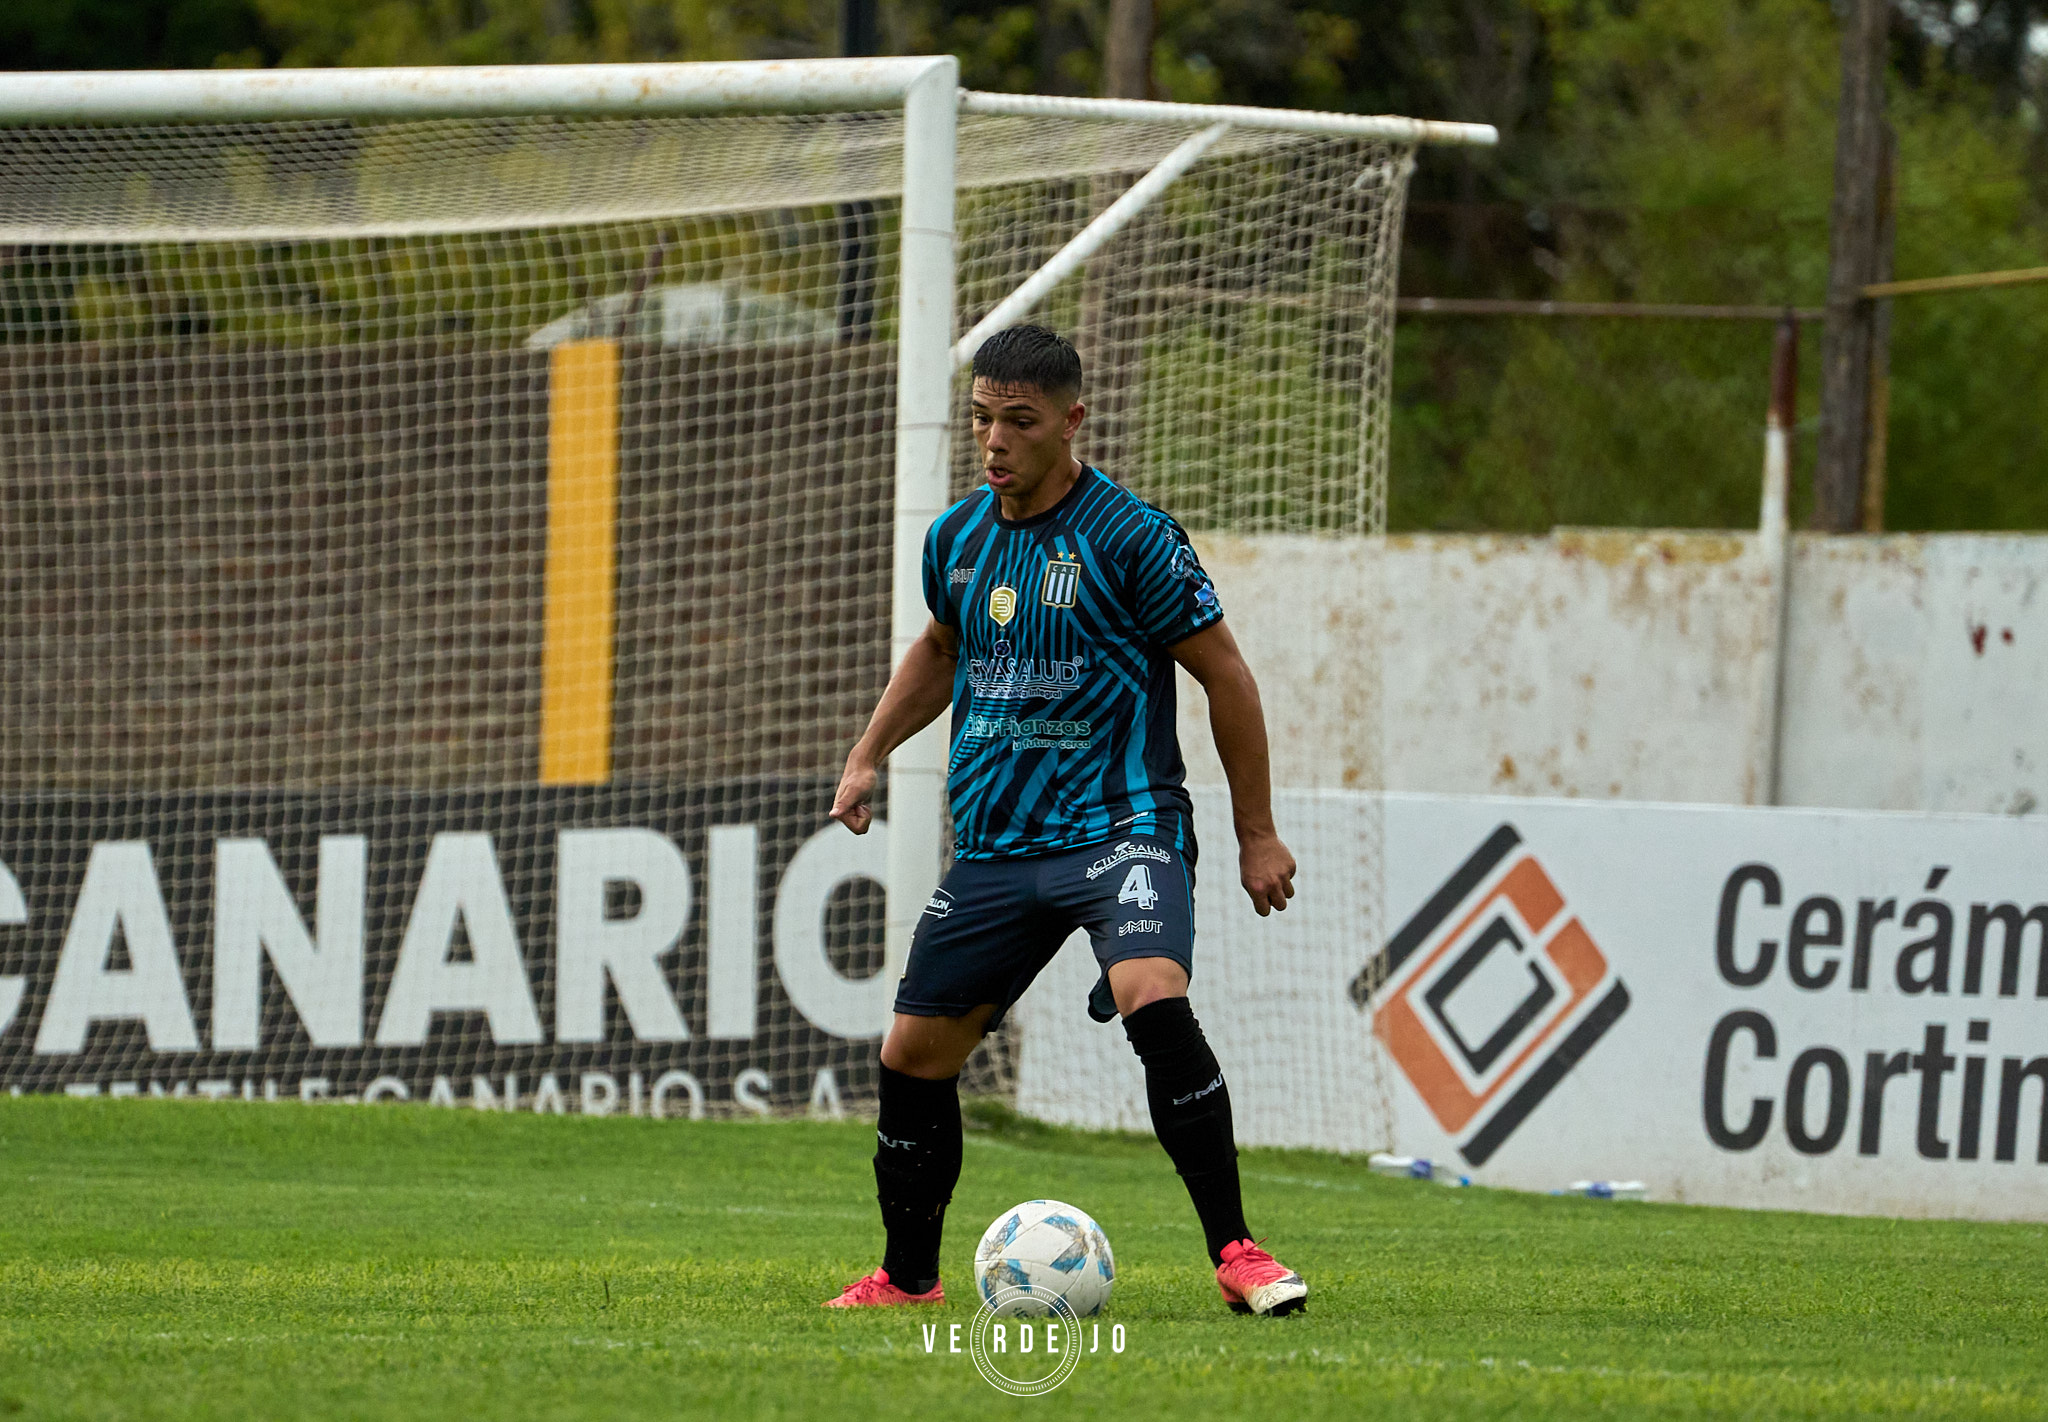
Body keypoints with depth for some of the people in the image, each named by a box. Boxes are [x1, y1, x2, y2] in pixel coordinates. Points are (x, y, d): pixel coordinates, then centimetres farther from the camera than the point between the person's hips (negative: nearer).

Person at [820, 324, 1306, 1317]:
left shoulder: (1130, 537, -11)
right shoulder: (957, 538, 7)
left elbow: (1224, 675, -4)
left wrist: (1257, 834, -2)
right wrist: (868, 757, 20)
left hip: (1121, 828, -6)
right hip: (992, 845, 6)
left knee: (1154, 1000, -31)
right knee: (912, 1055, 5)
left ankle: (1235, 1253, -24)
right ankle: (907, 1276, 24)